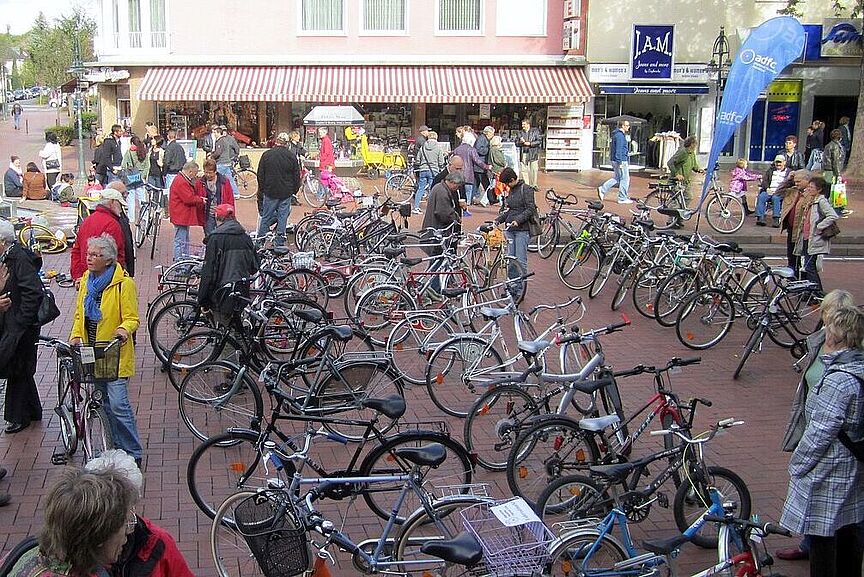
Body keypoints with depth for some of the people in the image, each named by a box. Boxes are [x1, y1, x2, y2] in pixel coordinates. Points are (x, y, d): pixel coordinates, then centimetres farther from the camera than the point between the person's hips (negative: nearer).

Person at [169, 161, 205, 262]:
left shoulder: (184, 180, 16)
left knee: (185, 241, 19)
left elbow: (191, 194, 19)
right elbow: (189, 199, -22)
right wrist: (201, 200, -9)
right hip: (181, 216, -12)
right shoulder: (181, 182, -19)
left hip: (184, 216, 12)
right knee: (181, 241, -7)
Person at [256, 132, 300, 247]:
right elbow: (297, 176, 1)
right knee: (283, 217, 6)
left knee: (266, 216, 9)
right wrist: (295, 190, 13)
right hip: (286, 192, 0)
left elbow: (260, 174, 2)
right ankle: (280, 242, 9)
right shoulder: (292, 156, -4)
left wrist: (262, 189, 12)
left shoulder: (266, 155, -3)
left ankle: (260, 240, 12)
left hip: (270, 191, 0)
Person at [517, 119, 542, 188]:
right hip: (523, 154, 3)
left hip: (533, 154, -3)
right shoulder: (521, 133, 13)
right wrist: (521, 142, -9)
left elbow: (539, 141, -5)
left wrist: (530, 143, -14)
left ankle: (533, 185, 9)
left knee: (533, 170, 0)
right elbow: (516, 143, 13)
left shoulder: (535, 131, 2)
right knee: (524, 170, 0)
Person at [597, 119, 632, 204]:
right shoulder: (620, 135, -16)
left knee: (617, 179, 15)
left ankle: (602, 189, 8)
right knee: (625, 179, -2)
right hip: (621, 161, -10)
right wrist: (620, 162, -25)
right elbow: (619, 150, -22)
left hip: (617, 161, 10)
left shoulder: (618, 134, 17)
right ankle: (623, 198, 3)